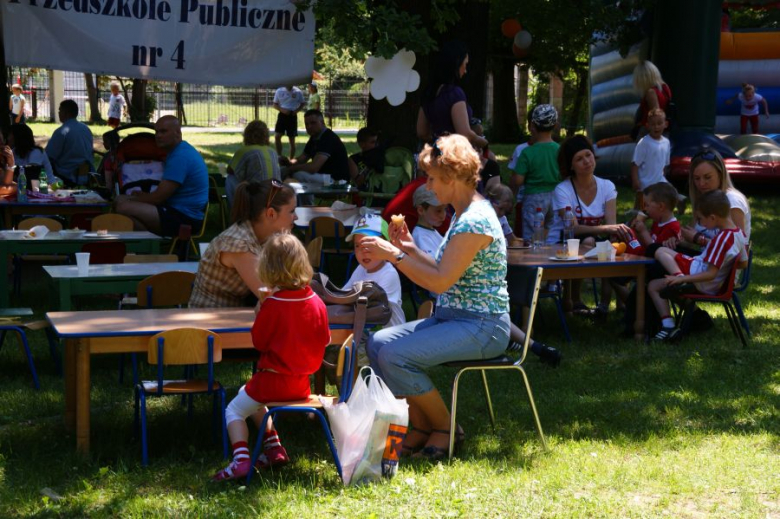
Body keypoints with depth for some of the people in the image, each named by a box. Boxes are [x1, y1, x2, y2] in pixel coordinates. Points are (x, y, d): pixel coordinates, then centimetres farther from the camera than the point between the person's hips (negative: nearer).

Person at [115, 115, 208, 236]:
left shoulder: (180, 157, -19)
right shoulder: (180, 151, 17)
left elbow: (158, 197, -18)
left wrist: (133, 200, -1)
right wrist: (143, 195, 11)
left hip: (185, 219, -11)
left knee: (124, 209, -27)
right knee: (121, 199, 15)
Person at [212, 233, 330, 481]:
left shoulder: (272, 305, -21)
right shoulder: (317, 303, -4)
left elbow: (258, 341, -11)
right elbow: (324, 340, 7)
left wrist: (259, 315, 2)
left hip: (273, 379, -7)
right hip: (302, 383, 7)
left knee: (234, 410, 8)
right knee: (254, 400, 31)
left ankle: (241, 459, -9)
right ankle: (274, 447, 27)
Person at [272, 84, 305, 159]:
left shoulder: (298, 92, -4)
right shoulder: (279, 91, -1)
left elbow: (302, 104, 8)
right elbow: (275, 104, 5)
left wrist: (296, 110, -12)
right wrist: (282, 109, -14)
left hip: (292, 116, -1)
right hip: (282, 115, 1)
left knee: (292, 139, 3)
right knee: (277, 136, -9)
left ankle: (291, 159, 13)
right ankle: (279, 156, 4)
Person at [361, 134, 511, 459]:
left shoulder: (474, 221, -19)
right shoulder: (463, 214, 14)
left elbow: (441, 282, -23)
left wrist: (395, 256, -18)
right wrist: (410, 249, 9)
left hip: (481, 327, -10)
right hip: (453, 319, 10)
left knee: (396, 355, -23)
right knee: (378, 343, -1)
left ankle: (446, 428, -3)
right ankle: (421, 425, 5)